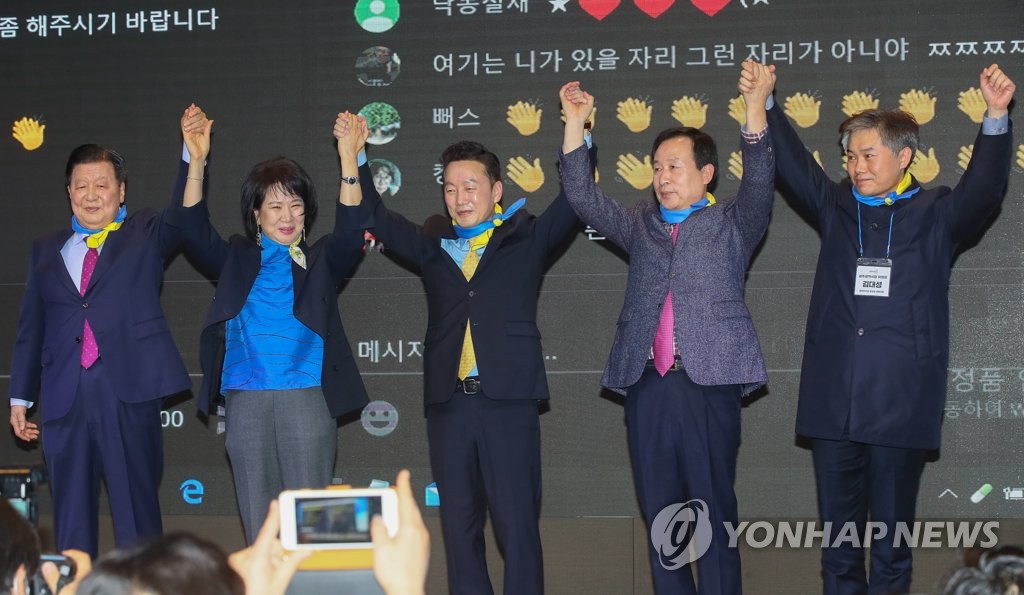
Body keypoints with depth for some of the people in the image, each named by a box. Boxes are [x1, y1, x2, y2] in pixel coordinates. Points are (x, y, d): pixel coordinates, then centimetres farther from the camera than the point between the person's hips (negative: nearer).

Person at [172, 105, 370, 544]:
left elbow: (350, 235, -7)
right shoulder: (237, 260, 14)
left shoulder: (319, 262, 11)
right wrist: (196, 162, -15)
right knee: (258, 521, 4)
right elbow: (193, 232, 0)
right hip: (246, 404, 1)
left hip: (307, 403, -1)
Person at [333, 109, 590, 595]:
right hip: (448, 403, 4)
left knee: (517, 525, -2)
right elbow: (377, 218, 17)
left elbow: (574, 201, -1)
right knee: (458, 527, 7)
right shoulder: (432, 245, 16)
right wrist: (351, 158, 8)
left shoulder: (526, 239, 7)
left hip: (508, 400, -4)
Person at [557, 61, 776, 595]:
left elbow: (759, 185, -9)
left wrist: (756, 108, -22)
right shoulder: (639, 224, 18)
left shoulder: (731, 223, 7)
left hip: (707, 381, -4)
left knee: (713, 511, -1)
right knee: (659, 511, 7)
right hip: (646, 384, 4)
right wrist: (575, 125, 2)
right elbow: (584, 198, 11)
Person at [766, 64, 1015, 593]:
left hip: (902, 401, -3)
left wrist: (996, 118, -27)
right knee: (838, 529, 8)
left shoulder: (937, 215, 3)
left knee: (891, 528, 4)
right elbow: (791, 164, 4)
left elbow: (985, 185, -12)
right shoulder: (837, 207, 11)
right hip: (832, 398, 3)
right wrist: (765, 104, -11)